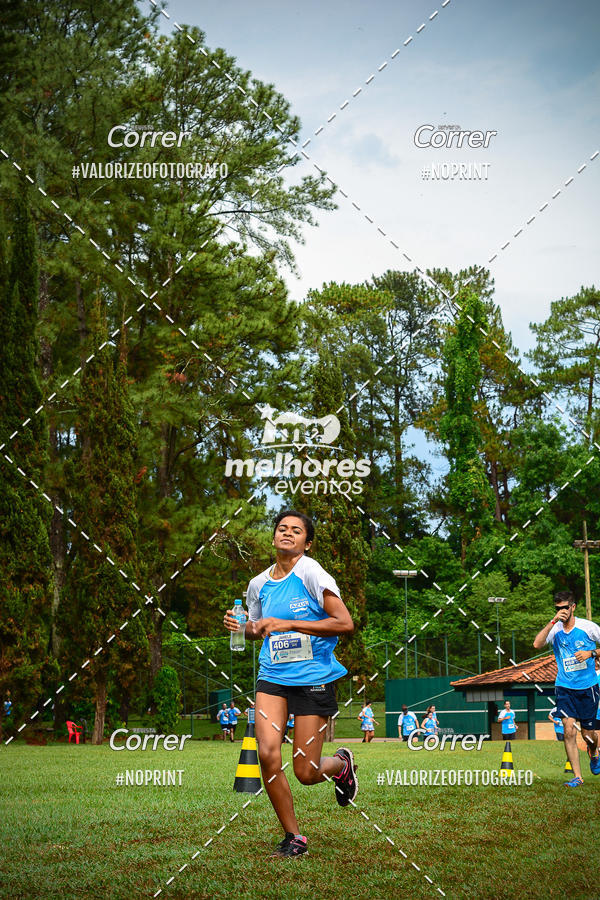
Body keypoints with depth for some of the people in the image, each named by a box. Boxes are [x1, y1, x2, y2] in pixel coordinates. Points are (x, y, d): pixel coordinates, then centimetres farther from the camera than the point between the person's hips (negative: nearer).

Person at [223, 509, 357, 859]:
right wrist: (241, 626, 3)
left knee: (306, 773, -3)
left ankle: (341, 763, 33)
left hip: (315, 677, -4)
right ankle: (294, 836, 3)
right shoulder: (259, 584, 9)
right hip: (273, 676, 4)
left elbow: (345, 623, -16)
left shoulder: (311, 572, -8)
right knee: (268, 754, -15)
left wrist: (290, 625, -20)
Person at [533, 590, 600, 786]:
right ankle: (577, 776, -5)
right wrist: (553, 621, -25)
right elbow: (537, 644, -20)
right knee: (569, 730, -12)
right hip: (565, 688, 1)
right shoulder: (555, 629, -2)